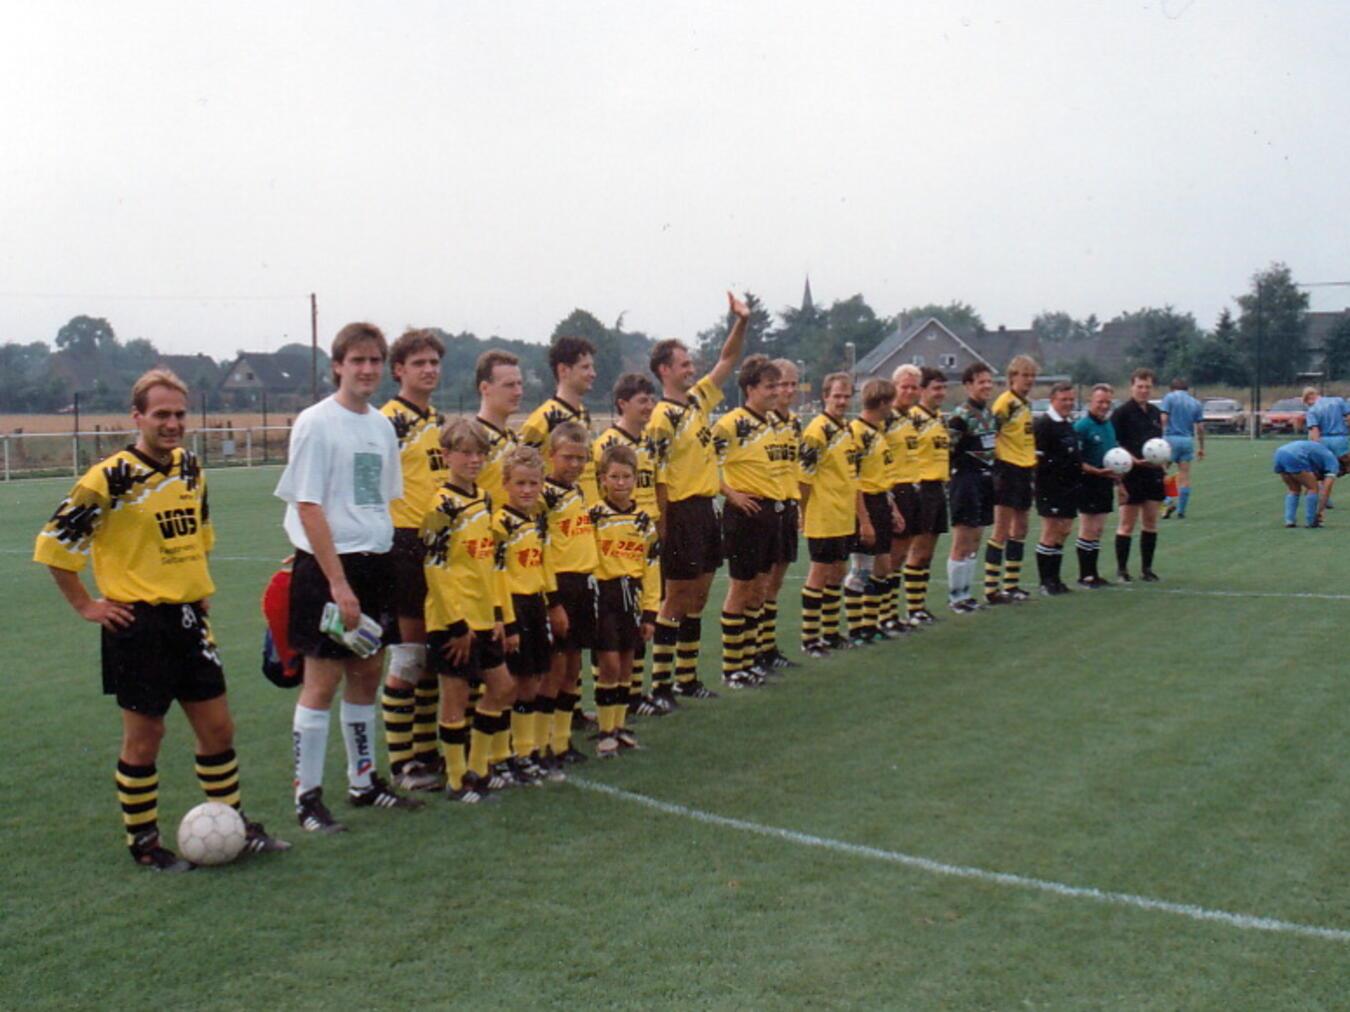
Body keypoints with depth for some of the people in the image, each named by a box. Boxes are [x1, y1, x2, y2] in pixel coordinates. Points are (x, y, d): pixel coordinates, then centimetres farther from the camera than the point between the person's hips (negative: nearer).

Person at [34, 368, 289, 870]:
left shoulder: (190, 469, 7)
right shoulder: (111, 478, -14)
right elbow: (54, 544, -11)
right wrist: (87, 606, -9)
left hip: (187, 618, 6)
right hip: (138, 622, -6)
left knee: (217, 726, 10)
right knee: (144, 735, 4)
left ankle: (236, 827, 24)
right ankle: (143, 842, 19)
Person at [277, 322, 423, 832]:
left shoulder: (382, 426, 11)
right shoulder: (316, 423, -9)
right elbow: (308, 508, -14)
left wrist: (383, 559, 9)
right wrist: (339, 584, -18)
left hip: (376, 564, 7)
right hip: (328, 566, -7)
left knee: (367, 674, 13)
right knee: (323, 679, -3)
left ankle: (364, 781, 26)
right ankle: (308, 797, 6)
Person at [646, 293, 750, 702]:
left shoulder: (699, 399, 9)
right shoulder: (663, 417, -15)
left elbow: (728, 359, 16)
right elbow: (656, 478, -16)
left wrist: (741, 321, 2)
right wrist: (664, 527, -17)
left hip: (707, 507, 8)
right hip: (682, 511, -8)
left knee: (699, 596, 13)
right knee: (676, 598, -3)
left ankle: (687, 678, 23)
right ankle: (659, 684, 5)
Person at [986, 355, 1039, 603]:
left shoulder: (1026, 404, 14)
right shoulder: (1006, 402, -13)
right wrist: (996, 463, -20)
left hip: (1024, 471, 9)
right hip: (1008, 470, -9)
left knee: (1020, 529, 12)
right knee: (1002, 531, -6)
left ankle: (1011, 585, 21)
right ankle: (991, 588, -1)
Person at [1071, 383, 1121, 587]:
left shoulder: (1109, 424, 12)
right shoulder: (1082, 426, -12)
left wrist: (1117, 474, 13)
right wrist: (1098, 472, -23)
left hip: (1105, 483, 8)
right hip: (1088, 484, -8)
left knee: (1098, 530, 11)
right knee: (1088, 530, -3)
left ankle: (1093, 574, 18)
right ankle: (1085, 576, 4)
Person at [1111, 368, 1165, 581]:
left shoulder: (1155, 413, 14)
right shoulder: (1121, 413, -7)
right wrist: (1133, 459, -21)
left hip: (1153, 473, 6)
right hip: (1131, 474, -6)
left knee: (1151, 522, 7)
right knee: (1127, 523, -2)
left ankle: (1147, 568, 15)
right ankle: (1121, 569, 5)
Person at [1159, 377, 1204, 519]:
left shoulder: (1169, 397, 1)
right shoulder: (1196, 404, 12)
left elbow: (1163, 419, -10)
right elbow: (1200, 428, 9)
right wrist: (1201, 448, 16)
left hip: (1171, 438, -4)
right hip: (1188, 440, 4)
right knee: (1185, 477, 7)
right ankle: (1181, 511, 8)